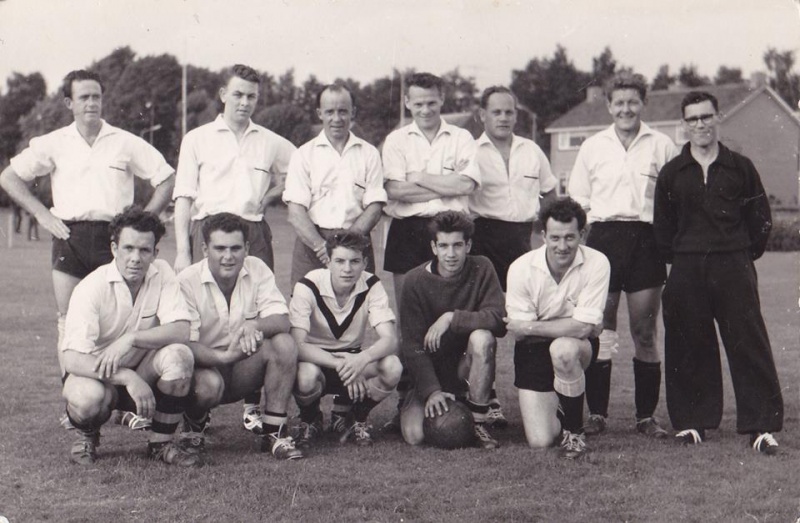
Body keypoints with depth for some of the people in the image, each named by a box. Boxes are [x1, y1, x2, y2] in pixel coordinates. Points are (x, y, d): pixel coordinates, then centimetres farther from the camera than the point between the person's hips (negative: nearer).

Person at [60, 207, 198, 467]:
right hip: (97, 374, -3)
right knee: (89, 397, -37)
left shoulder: (161, 273, -10)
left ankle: (162, 442, -7)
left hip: (143, 370, 3)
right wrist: (129, 378, -40)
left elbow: (181, 331, -20)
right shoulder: (91, 288, -20)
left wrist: (131, 339, -33)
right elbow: (73, 359, -28)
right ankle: (86, 436, 3)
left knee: (179, 355, -27)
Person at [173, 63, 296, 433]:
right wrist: (182, 251, -5)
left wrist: (268, 196, 12)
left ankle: (253, 405, 4)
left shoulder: (270, 142, 15)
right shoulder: (198, 139, 9)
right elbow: (184, 197, 5)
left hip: (254, 231, 2)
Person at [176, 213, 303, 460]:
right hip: (204, 365, -3)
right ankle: (194, 426, 0)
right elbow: (185, 345, -22)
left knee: (284, 344, -23)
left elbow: (282, 321, -14)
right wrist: (224, 357, -41)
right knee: (209, 384, -38)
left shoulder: (257, 270, -5)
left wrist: (254, 325, -37)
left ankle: (274, 431, -15)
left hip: (243, 370, 4)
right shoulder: (187, 281, -15)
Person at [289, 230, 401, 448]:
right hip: (316, 360, -2)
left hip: (353, 360, 2)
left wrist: (362, 359, -44)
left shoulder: (371, 286, -13)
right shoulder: (308, 287, -20)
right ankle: (309, 419, 0)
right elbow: (298, 344, -28)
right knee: (306, 376, -38)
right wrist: (340, 364, -41)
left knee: (392, 367, -29)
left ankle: (356, 417, 2)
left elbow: (390, 339, -22)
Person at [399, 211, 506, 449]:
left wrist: (452, 318, -27)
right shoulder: (416, 281, -11)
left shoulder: (481, 269, -9)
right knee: (414, 435, -22)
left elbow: (498, 320, -20)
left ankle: (478, 423, -18)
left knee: (482, 337, -33)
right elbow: (412, 344, -13)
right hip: (430, 370, 0)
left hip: (467, 367, 0)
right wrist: (432, 390, -24)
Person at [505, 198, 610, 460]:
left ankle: (574, 429, -13)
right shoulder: (521, 268, -16)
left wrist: (531, 326, -22)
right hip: (534, 350, 1)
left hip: (580, 347, -1)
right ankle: (555, 406, 29)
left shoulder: (596, 263, -19)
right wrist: (565, 326, -22)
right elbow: (518, 331, -14)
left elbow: (583, 327, -24)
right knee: (540, 441, -10)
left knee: (563, 348, -39)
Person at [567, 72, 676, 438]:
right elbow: (577, 199, 16)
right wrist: (583, 232, 6)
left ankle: (646, 415, 9)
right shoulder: (592, 147, 11)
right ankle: (596, 412, 6)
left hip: (646, 239, -1)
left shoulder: (662, 146, 7)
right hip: (603, 237, 1)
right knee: (600, 328, -1)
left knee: (645, 331, 1)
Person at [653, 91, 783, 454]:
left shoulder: (740, 168, 7)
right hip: (686, 270, 1)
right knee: (689, 347, 4)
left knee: (749, 344, -4)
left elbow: (760, 217, 11)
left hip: (733, 265, -1)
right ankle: (691, 421, 15)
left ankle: (762, 425, -2)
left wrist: (746, 254, 8)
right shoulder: (671, 173, 9)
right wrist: (677, 258, 6)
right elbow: (662, 227, 12)